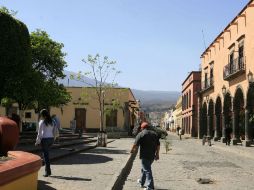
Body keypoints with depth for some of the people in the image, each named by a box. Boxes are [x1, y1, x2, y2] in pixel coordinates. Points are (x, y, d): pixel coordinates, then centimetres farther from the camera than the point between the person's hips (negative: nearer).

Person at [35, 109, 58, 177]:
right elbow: (54, 131, 11)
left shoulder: (42, 122, -8)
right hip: (51, 139, 6)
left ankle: (47, 172, 3)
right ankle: (48, 170, 21)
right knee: (46, 154, 20)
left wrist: (37, 141, 0)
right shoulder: (52, 121, 10)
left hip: (45, 139, -6)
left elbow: (40, 133, -8)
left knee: (45, 155, 1)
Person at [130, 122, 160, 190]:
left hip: (144, 156, -7)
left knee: (147, 170, -5)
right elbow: (158, 145, 11)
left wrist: (132, 150, 7)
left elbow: (136, 145, -11)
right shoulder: (154, 134, 11)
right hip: (152, 156, 7)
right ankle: (141, 182, 36)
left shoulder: (141, 134, -8)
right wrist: (157, 154, 16)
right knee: (144, 169, 23)